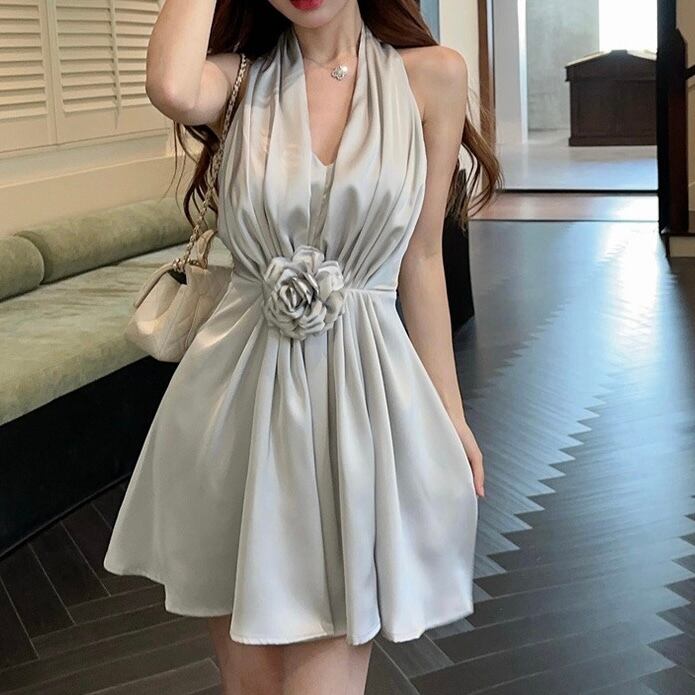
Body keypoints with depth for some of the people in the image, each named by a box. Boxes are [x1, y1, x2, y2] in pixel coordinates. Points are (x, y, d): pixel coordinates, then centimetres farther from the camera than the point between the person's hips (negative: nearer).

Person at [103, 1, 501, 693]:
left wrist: (450, 413, 5)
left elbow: (421, 259, 4)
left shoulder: (432, 75, 1)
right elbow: (173, 90, -23)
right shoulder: (240, 77, 3)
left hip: (363, 399, -1)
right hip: (239, 396, 2)